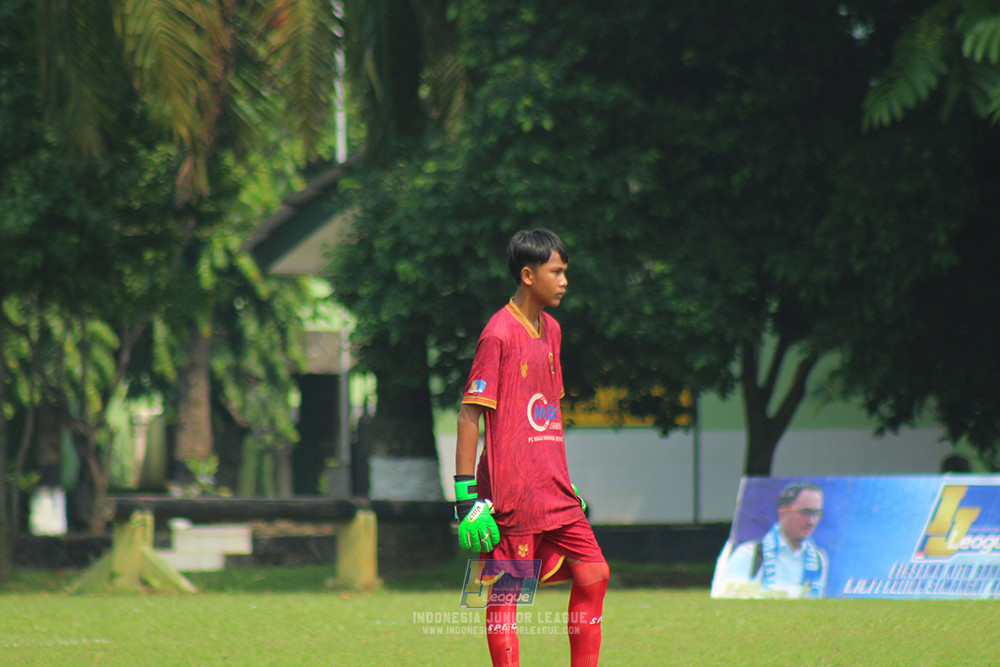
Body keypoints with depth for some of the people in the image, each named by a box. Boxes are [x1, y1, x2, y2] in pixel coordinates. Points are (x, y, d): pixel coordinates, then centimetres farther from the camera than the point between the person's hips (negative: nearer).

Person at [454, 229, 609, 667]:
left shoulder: (550, 330, 14)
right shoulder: (499, 335, -11)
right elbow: (469, 416, -12)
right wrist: (465, 495, -16)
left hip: (554, 491, 8)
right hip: (510, 492, -8)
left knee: (593, 574, 1)